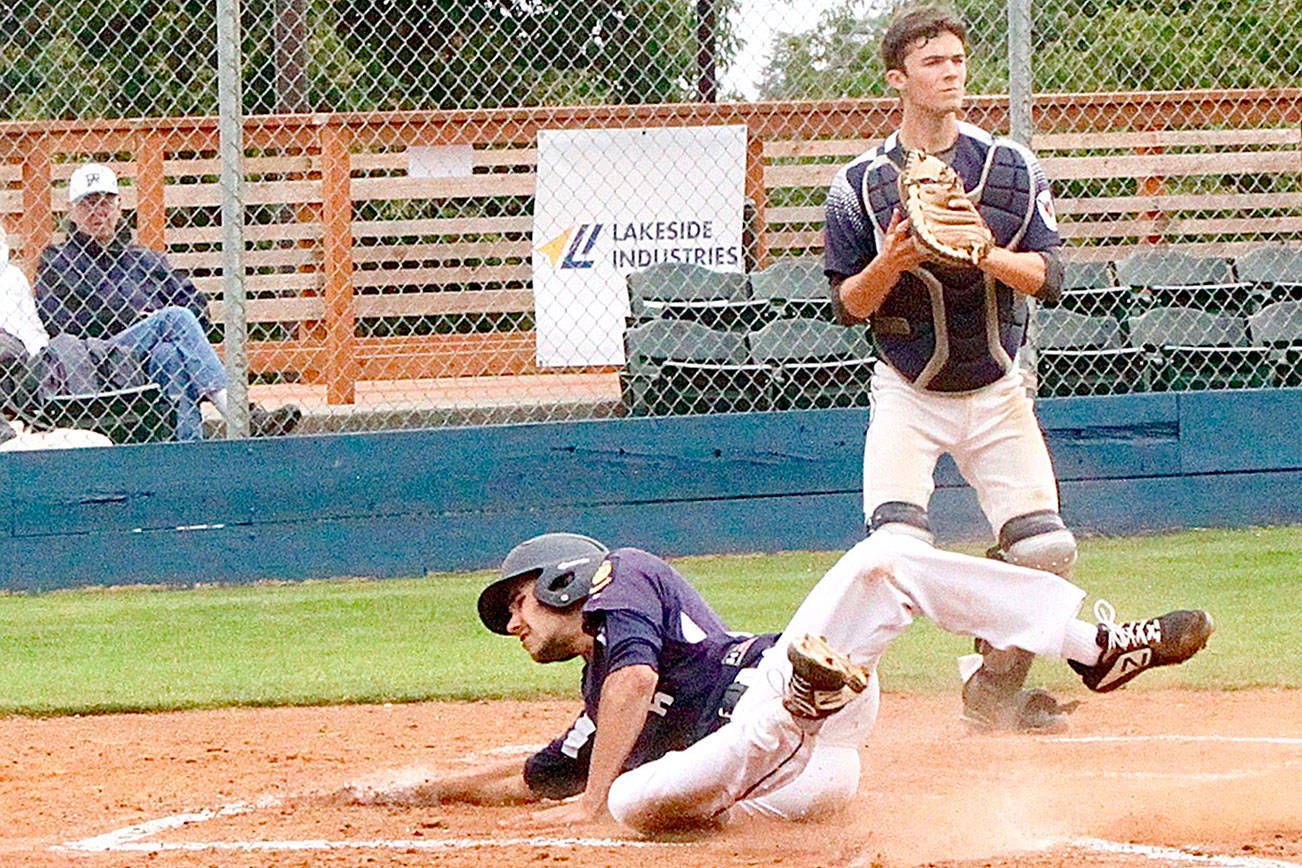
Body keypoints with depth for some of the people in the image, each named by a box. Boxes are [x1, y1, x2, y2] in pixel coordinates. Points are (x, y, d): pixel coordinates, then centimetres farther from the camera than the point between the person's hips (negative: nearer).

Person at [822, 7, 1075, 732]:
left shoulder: (1011, 167, 0)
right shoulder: (861, 183, -5)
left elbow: (1048, 277, -6)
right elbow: (848, 306, -3)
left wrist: (983, 254, -25)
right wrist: (890, 264, -24)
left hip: (998, 393, 3)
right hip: (908, 397, -2)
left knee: (1046, 549, -5)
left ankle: (995, 688, 15)